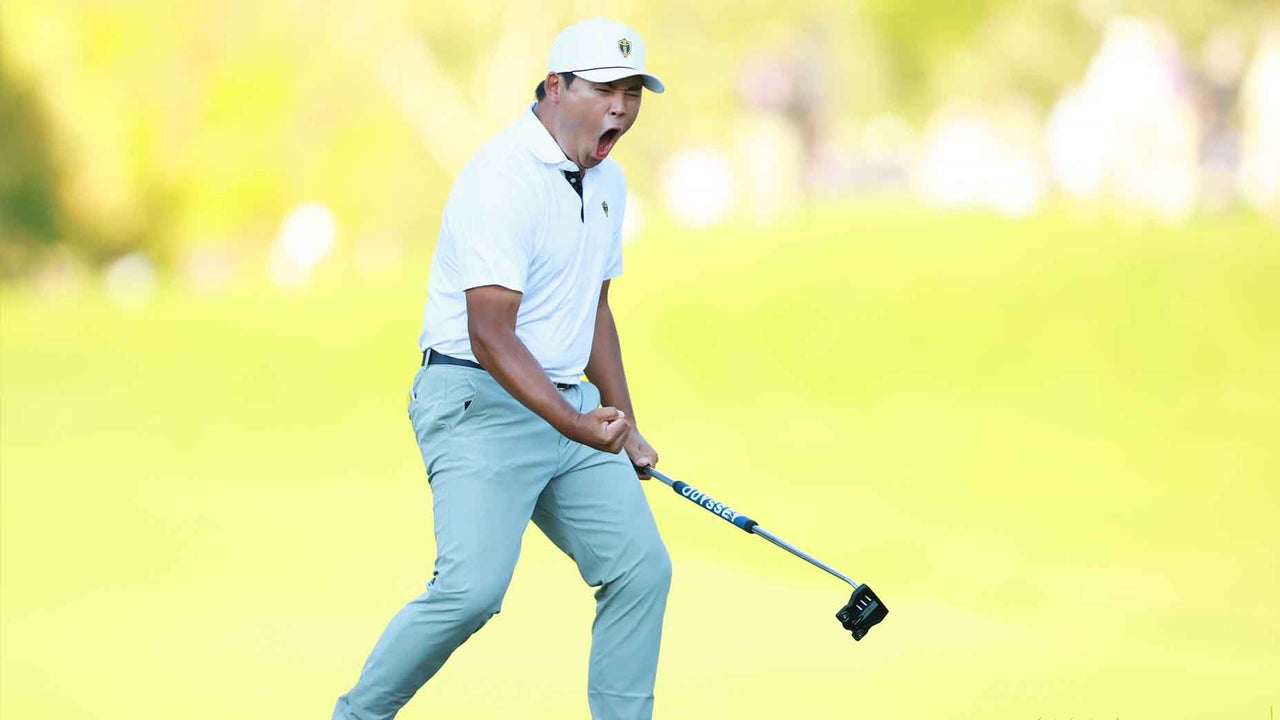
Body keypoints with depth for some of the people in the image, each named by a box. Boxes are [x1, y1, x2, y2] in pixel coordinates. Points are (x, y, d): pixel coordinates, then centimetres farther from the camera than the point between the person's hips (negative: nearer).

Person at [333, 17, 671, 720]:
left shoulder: (606, 180, 12)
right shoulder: (504, 179, -18)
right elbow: (490, 334, -24)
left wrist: (624, 424, 25)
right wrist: (575, 425, -33)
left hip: (568, 405, 9)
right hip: (480, 402, -9)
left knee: (640, 567, 1)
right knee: (472, 586, -21)